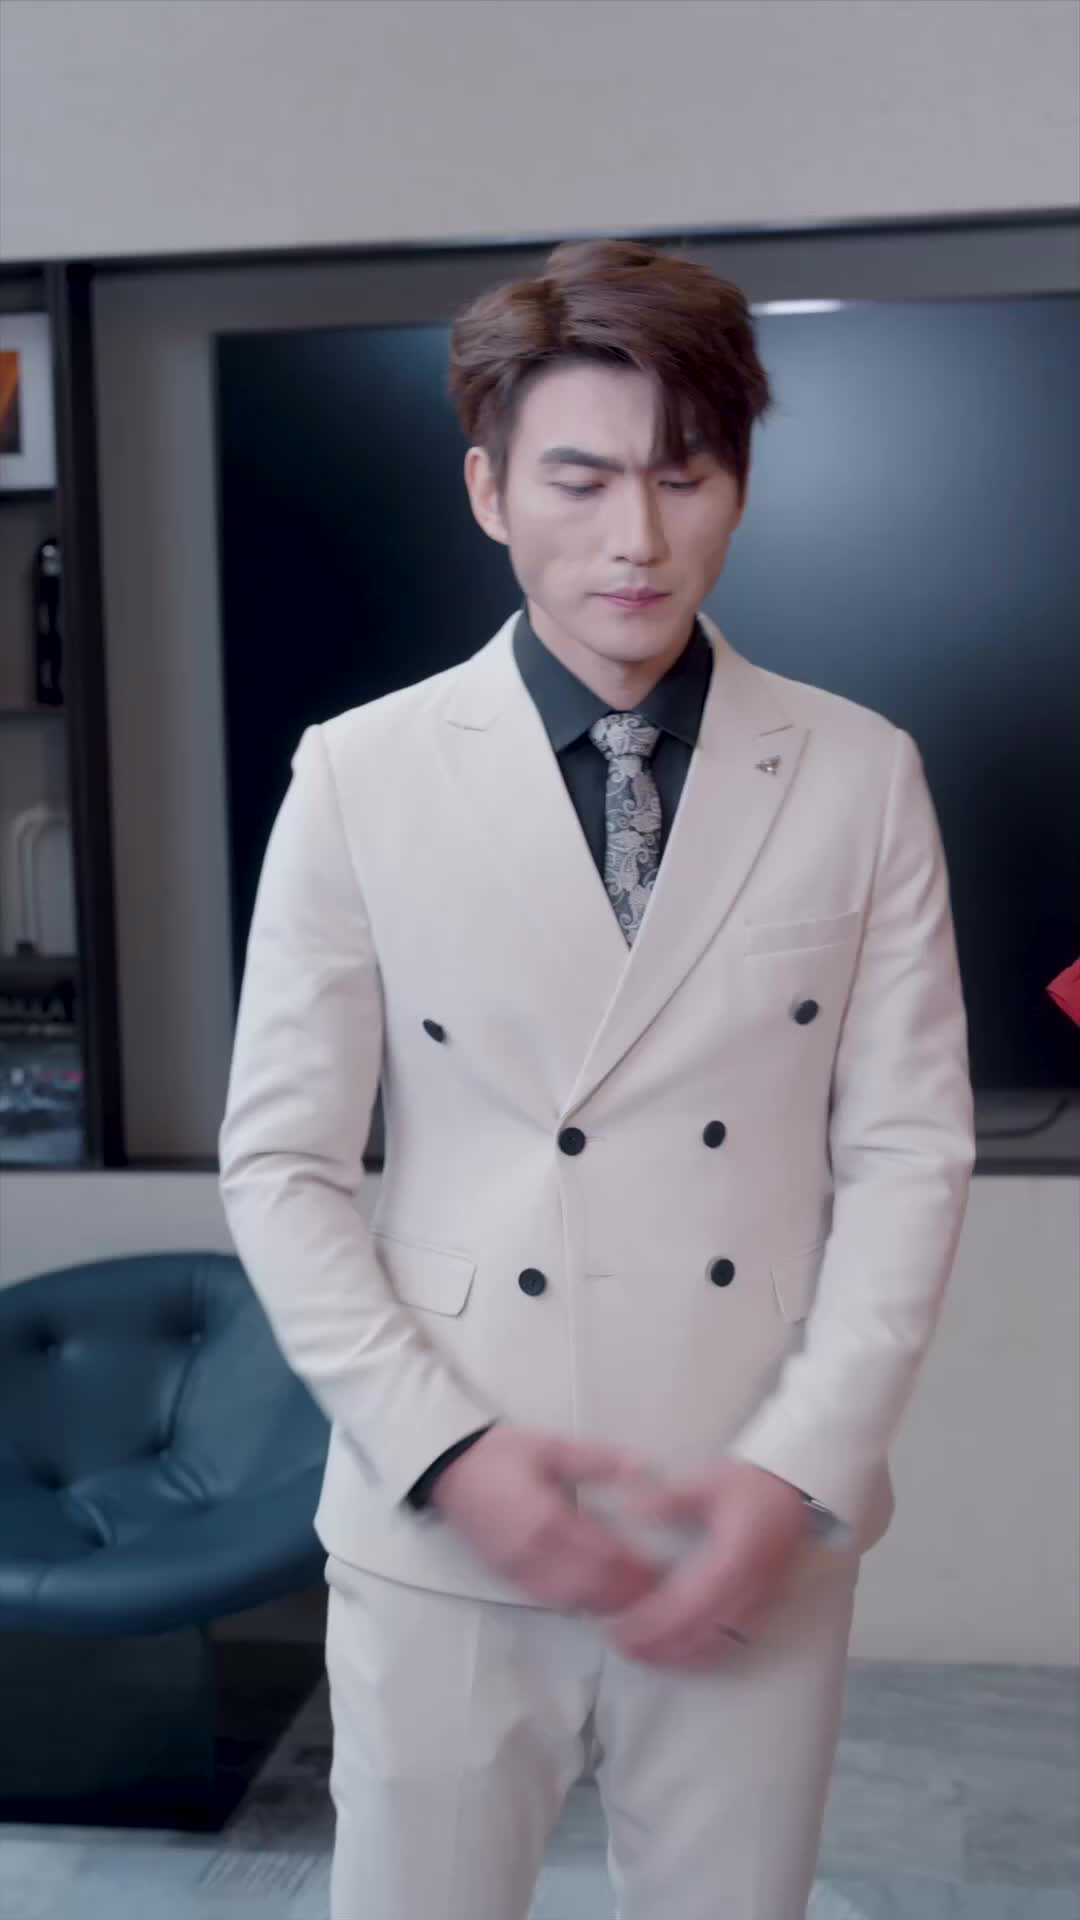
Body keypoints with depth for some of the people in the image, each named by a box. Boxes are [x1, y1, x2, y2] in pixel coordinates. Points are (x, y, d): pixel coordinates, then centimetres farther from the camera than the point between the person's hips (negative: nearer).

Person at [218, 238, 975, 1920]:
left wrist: (801, 1475, -9)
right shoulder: (361, 778, -5)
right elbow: (282, 1166, -2)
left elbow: (908, 1150, -1)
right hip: (442, 1531, 0)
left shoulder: (861, 777, -2)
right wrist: (446, 1452, -11)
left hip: (762, 1534, 1)